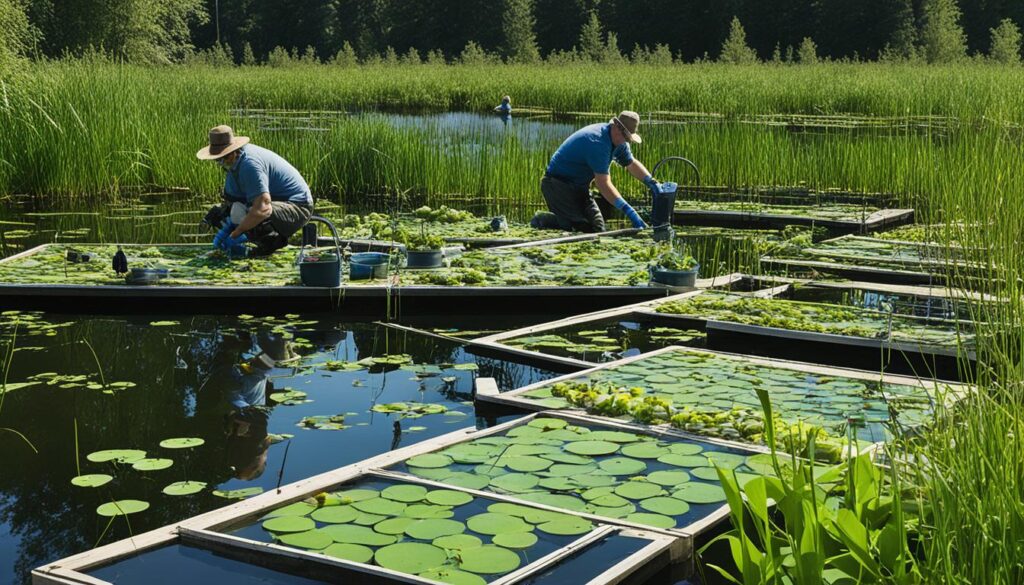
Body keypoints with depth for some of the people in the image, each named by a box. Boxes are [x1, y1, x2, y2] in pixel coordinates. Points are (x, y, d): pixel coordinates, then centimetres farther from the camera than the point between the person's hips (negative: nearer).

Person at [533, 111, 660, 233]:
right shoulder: (598, 142, -29)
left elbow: (632, 164, 16)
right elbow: (603, 183, -33)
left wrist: (651, 182, -3)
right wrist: (628, 210, -37)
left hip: (578, 186, 10)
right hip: (557, 184, -10)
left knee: (598, 229, 2)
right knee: (583, 228, -21)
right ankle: (542, 220, -2)